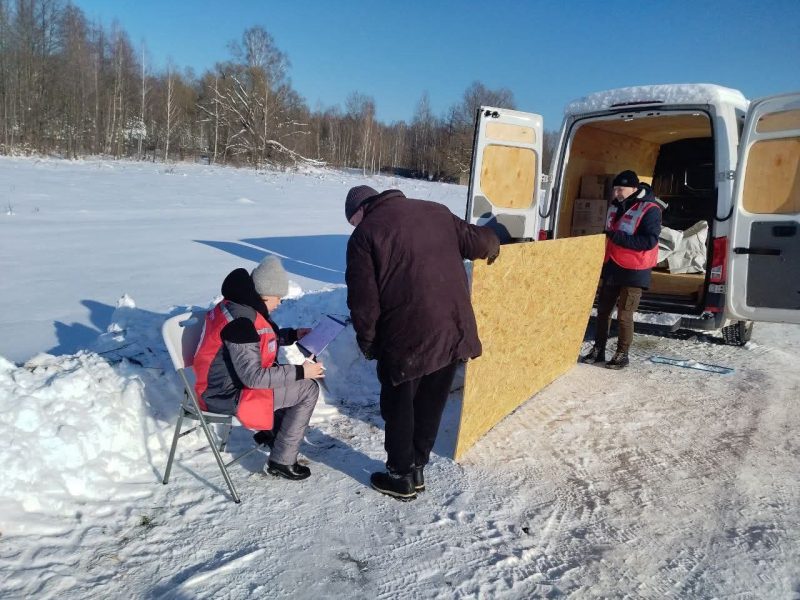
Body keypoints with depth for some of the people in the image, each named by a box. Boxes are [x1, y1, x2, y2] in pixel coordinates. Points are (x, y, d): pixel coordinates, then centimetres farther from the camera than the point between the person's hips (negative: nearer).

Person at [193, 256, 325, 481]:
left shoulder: (238, 305, 1)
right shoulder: (240, 321, -29)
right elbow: (253, 377, -28)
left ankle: (271, 431, 31)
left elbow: (260, 338, 19)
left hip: (230, 378, 10)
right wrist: (299, 372, -23)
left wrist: (293, 335, 11)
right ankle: (282, 461, -1)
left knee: (289, 375, 22)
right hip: (228, 395, -10)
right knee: (308, 389, -9)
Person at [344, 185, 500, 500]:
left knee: (399, 408, 15)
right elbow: (480, 241, 12)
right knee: (430, 405, 20)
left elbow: (363, 299, -6)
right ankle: (416, 469, 34)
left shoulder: (365, 233, -2)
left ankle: (401, 477, 28)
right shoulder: (436, 211, 12)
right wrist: (491, 246, 35)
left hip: (407, 337, -5)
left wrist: (367, 341, 8)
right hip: (453, 330, 6)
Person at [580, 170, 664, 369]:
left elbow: (650, 240, -22)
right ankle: (598, 350, 22)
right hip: (611, 267, 8)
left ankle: (622, 355, 13)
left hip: (634, 271, -8)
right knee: (603, 310, 11)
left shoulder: (649, 209, -14)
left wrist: (620, 238, -26)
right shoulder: (615, 205, 10)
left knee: (624, 315, -2)